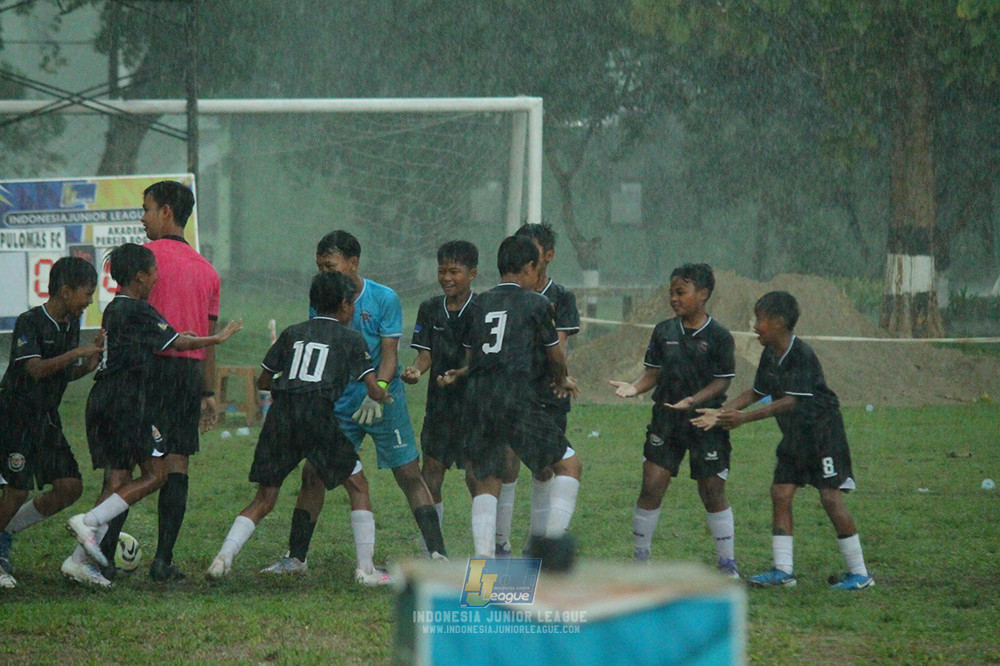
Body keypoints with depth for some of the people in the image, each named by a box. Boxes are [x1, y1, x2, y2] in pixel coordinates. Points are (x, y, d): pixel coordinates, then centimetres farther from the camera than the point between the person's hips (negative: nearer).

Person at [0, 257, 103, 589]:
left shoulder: (71, 325, 10)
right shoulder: (30, 322, -15)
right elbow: (36, 368, -25)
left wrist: (92, 359, 1)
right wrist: (77, 353, -26)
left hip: (47, 419, 8)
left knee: (70, 487, 1)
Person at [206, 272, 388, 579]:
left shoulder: (293, 333, 21)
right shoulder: (351, 338, 12)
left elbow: (263, 382, 24)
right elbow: (373, 390, 6)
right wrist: (382, 396, 28)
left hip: (280, 415, 3)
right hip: (319, 415, -3)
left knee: (264, 501, 9)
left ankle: (224, 556, -11)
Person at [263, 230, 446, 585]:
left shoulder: (384, 299, -9)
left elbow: (389, 354, -12)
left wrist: (377, 393, -26)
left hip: (382, 400, -4)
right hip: (339, 403, 4)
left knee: (409, 475, -5)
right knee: (313, 473, 0)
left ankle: (437, 554, -2)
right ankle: (296, 557, 8)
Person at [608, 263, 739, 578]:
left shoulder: (719, 336, -6)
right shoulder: (664, 331, 5)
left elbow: (722, 382, -6)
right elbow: (653, 373, 9)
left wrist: (693, 400, -21)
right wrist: (634, 387, -12)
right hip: (666, 421, 3)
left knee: (713, 491, 0)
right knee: (651, 487, -4)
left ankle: (727, 563, 12)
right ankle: (640, 558, 9)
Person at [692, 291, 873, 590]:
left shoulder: (802, 355, -21)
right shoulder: (770, 356, 5)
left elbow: (791, 401, -26)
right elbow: (756, 393, 14)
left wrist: (745, 417, -30)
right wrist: (720, 413, 3)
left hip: (823, 432, -9)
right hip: (794, 436, 9)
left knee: (831, 497, -10)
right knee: (781, 492, 1)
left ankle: (859, 573, -4)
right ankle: (783, 570, 4)